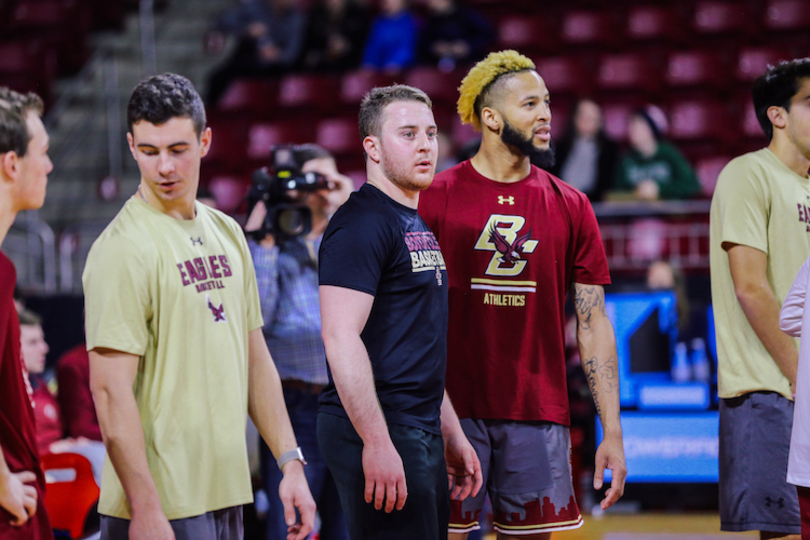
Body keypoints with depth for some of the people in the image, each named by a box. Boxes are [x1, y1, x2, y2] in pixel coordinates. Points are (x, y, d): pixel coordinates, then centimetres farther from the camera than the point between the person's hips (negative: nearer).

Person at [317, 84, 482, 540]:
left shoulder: (420, 224, 19)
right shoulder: (362, 224, -11)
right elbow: (341, 337, -20)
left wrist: (451, 434, 22)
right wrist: (376, 443, -24)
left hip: (423, 432, 10)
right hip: (379, 433, -10)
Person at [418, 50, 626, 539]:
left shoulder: (571, 208, 8)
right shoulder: (437, 199, 1)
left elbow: (594, 323, 8)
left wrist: (612, 431, 2)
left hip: (539, 415, 2)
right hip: (453, 410, -2)